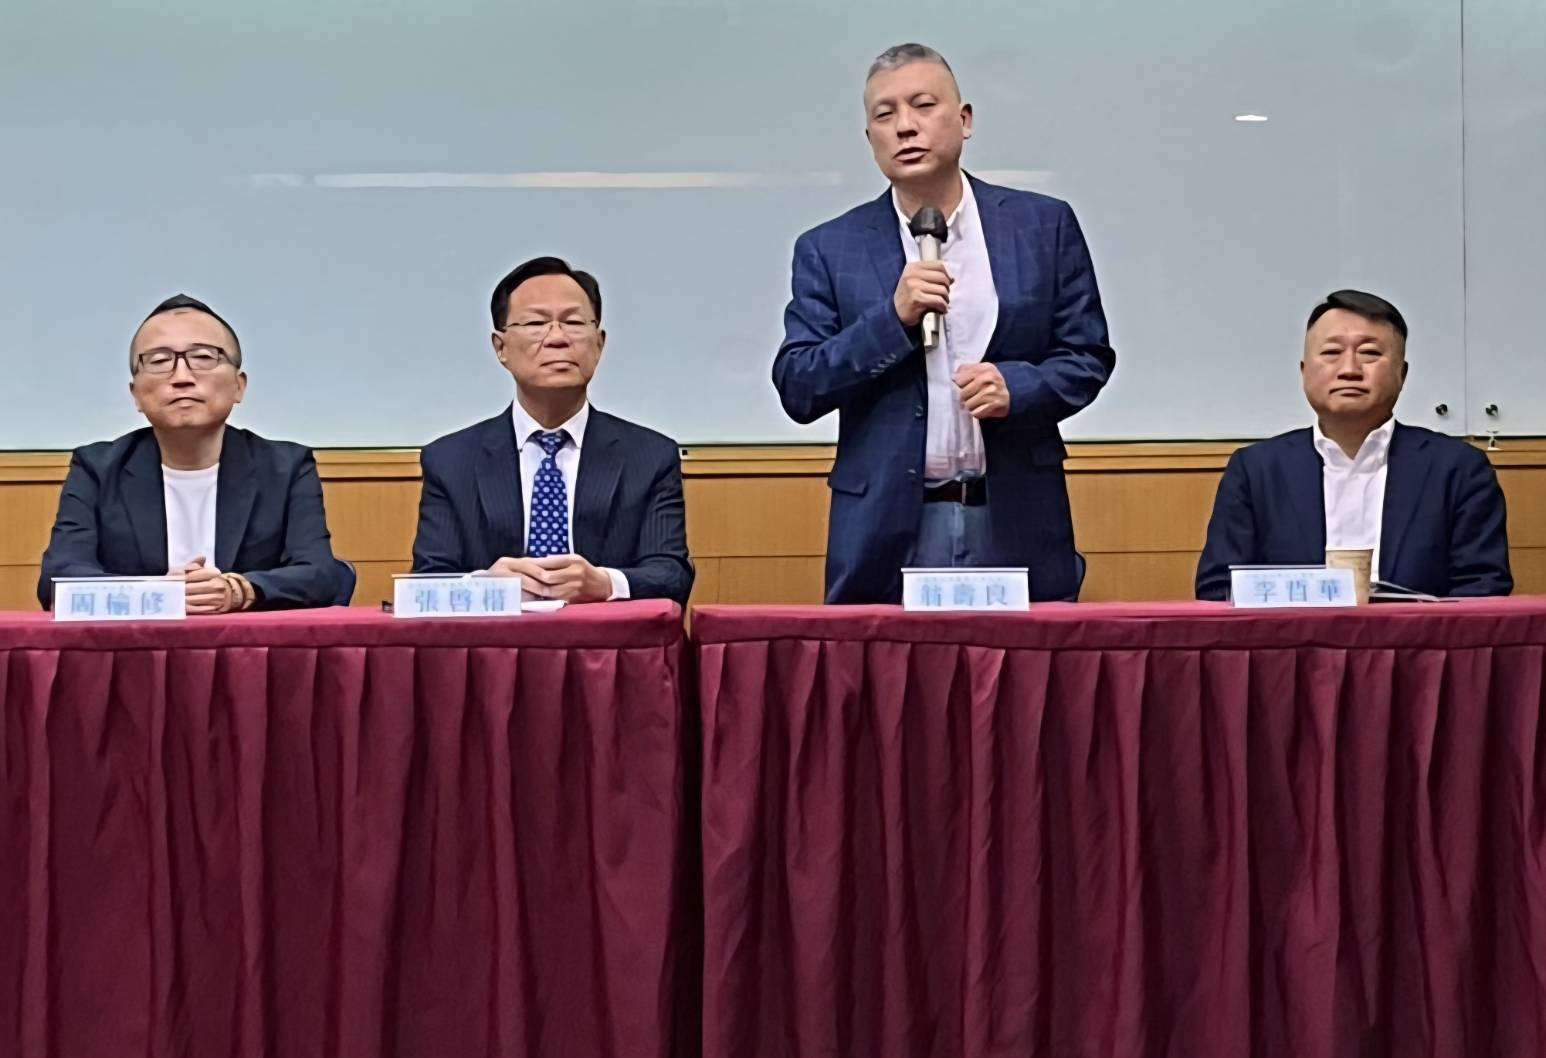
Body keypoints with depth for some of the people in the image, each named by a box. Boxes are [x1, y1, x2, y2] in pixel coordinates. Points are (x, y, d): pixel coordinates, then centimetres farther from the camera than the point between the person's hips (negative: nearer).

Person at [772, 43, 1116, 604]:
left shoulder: (1044, 225, 6)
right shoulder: (829, 249, 4)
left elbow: (1089, 356, 8)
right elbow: (796, 389, -1)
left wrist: (1018, 386, -13)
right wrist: (894, 317, -14)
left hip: (1016, 523, 1)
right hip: (888, 531, 0)